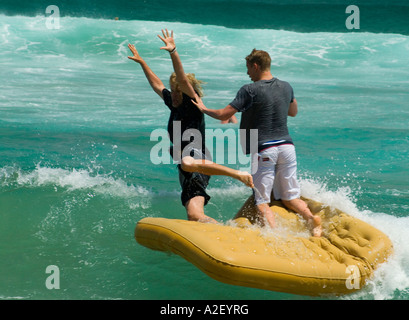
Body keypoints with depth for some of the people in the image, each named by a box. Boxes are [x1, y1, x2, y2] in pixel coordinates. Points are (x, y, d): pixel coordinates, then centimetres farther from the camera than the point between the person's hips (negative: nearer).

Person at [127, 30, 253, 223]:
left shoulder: (193, 105, 1)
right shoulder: (175, 106, 23)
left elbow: (183, 79, -14)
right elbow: (157, 85, 33)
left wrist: (173, 52, -26)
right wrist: (141, 62, 36)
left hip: (195, 155, -8)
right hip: (188, 175, 8)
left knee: (187, 163, -45)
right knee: (195, 217, -7)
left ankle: (238, 174, -34)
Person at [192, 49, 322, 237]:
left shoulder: (250, 91, -8)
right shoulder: (286, 87, 10)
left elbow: (223, 115, -6)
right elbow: (293, 112, 28)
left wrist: (204, 109, 12)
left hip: (264, 149, -5)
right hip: (286, 146, 6)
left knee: (262, 203, -3)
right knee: (290, 198, 12)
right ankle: (310, 217, -14)